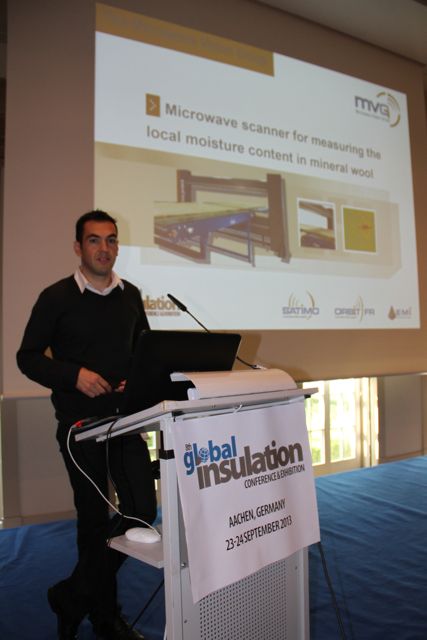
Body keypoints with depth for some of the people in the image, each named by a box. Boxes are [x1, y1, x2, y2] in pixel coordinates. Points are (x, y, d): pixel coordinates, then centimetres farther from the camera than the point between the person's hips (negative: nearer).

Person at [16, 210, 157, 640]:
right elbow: (28, 357, -3)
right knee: (94, 517, 8)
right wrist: (75, 375, -18)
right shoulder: (56, 297, -5)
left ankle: (73, 597, 26)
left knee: (141, 509, 2)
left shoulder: (130, 296, 8)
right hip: (79, 420, -4)